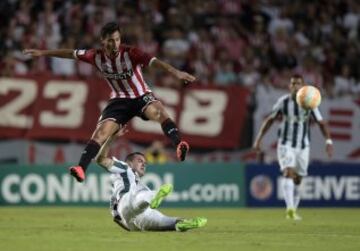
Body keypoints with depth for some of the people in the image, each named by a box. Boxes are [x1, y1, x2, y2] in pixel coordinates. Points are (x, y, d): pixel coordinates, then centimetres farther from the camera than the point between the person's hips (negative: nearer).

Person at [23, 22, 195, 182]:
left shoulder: (130, 53, -22)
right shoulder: (97, 56, -10)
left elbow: (153, 61, -36)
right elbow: (71, 54, 3)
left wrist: (175, 72, -51)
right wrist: (43, 53, 10)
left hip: (141, 96, -3)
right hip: (119, 101, 3)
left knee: (159, 112, -34)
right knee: (101, 132, -15)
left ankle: (179, 145, -48)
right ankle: (81, 168, -20)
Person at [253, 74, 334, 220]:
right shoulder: (283, 102, -5)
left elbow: (321, 123, -4)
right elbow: (270, 120, 6)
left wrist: (328, 141, -18)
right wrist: (259, 138, 3)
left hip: (303, 146, 2)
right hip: (285, 144, -2)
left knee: (298, 180, 9)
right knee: (288, 173, -21)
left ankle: (293, 211, 25)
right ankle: (290, 208, -34)